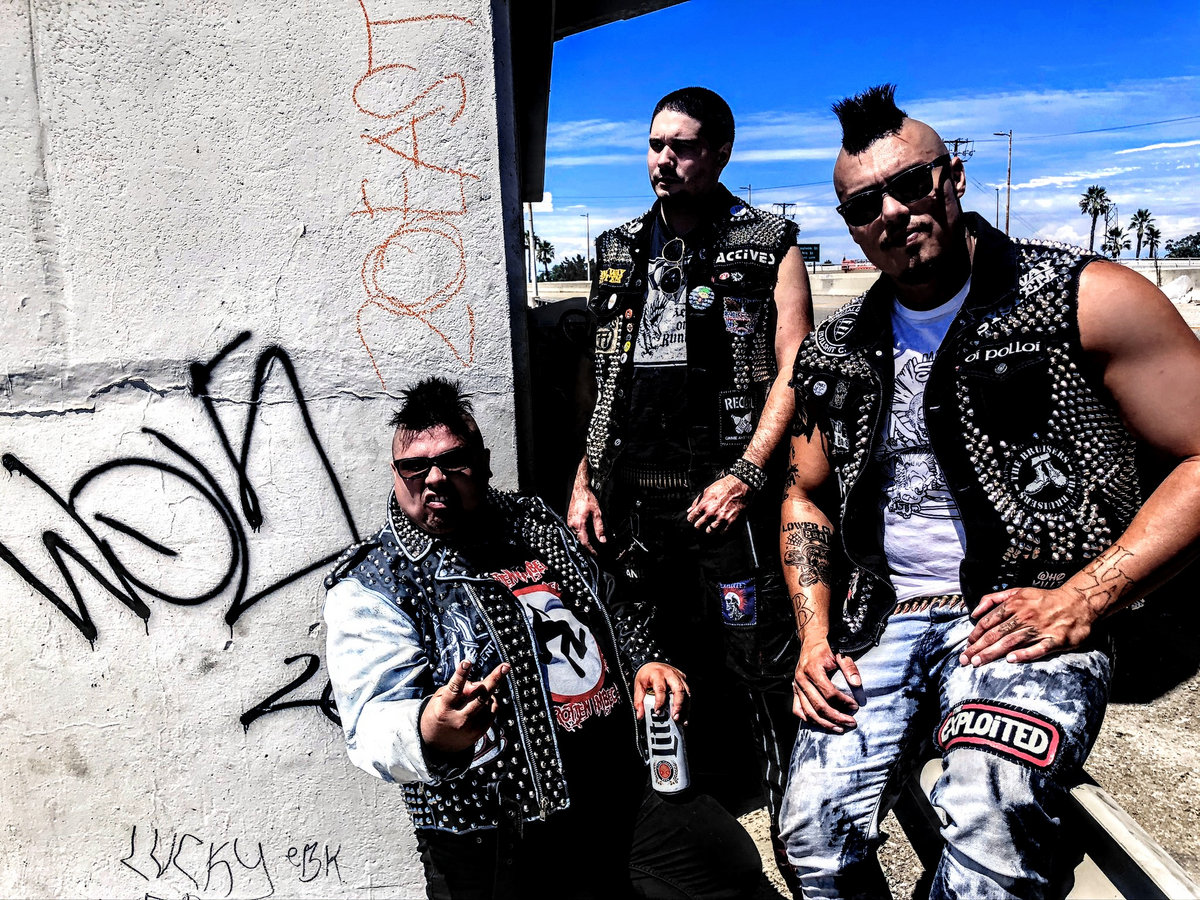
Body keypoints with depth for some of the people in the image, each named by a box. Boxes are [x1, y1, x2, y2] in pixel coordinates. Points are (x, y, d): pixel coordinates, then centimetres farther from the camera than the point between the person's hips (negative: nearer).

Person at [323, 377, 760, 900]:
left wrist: (645, 662, 4)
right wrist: (429, 734, -40)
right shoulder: (368, 587, -8)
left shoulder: (533, 522, 10)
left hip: (629, 782, 5)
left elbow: (613, 612, 22)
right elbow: (374, 727, -19)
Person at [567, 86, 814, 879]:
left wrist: (745, 475, -16)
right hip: (632, 497, 5)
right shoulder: (620, 250, 17)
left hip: (726, 494, -4)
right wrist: (585, 479, 9)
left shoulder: (770, 245, 3)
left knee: (766, 666, 1)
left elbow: (794, 370, -6)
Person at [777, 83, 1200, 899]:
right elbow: (807, 496, 19)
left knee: (988, 832, -31)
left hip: (1025, 616, -4)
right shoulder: (838, 353, 11)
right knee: (816, 834, -10)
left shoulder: (1086, 300, -3)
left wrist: (1082, 600, -14)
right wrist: (814, 635, 5)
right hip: (880, 622, 5)